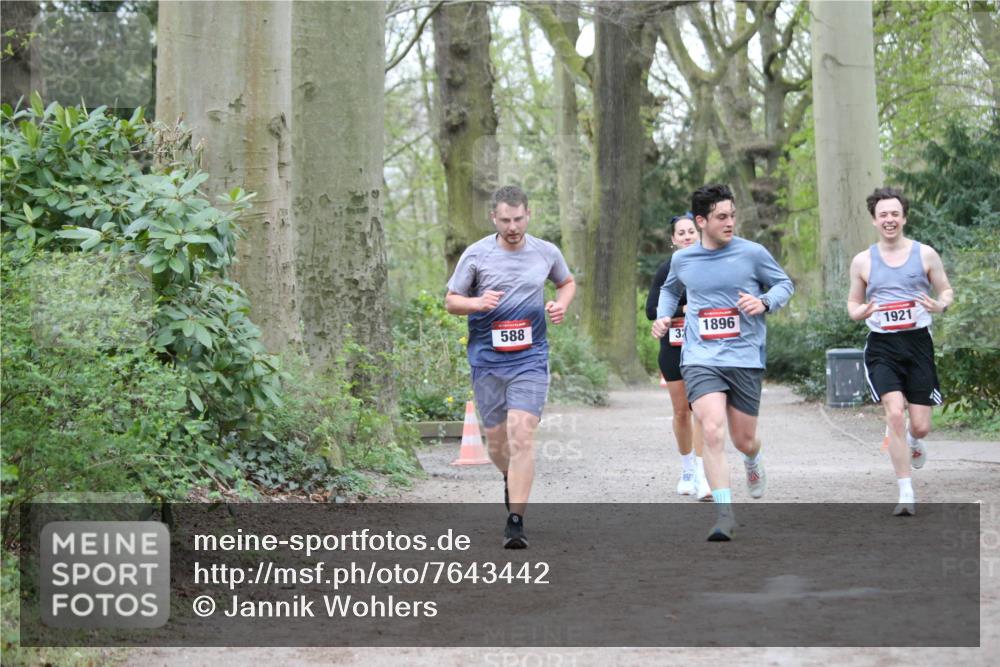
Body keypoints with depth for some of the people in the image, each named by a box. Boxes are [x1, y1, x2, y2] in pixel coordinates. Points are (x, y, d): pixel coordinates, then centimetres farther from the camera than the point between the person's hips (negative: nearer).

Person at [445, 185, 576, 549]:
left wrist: (561, 304, 1)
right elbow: (451, 301, 5)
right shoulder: (476, 254, -1)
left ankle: (516, 521, -15)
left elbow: (567, 282, 23)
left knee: (521, 435, -15)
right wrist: (477, 302, -16)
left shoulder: (546, 253, 3)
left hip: (530, 358, -1)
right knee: (495, 440, 9)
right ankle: (512, 479, 44)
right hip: (487, 359, 1)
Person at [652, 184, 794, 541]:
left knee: (744, 440, 10)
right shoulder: (682, 259, 5)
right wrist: (662, 316, 8)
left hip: (745, 358, 0)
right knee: (712, 432, -20)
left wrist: (765, 302, -11)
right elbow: (670, 289, 26)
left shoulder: (752, 253, -3)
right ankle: (725, 515, -16)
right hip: (700, 359, 0)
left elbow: (784, 284, 9)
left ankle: (753, 461, 50)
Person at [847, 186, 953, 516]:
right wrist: (862, 312, -11)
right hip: (882, 346, -1)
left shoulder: (925, 254, 3)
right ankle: (906, 494, -12)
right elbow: (853, 304, 13)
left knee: (920, 426, 0)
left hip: (918, 342, 1)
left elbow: (947, 292, 10)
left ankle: (913, 440, 41)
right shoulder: (862, 261, 5)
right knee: (895, 413, -19)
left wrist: (940, 305, -14)